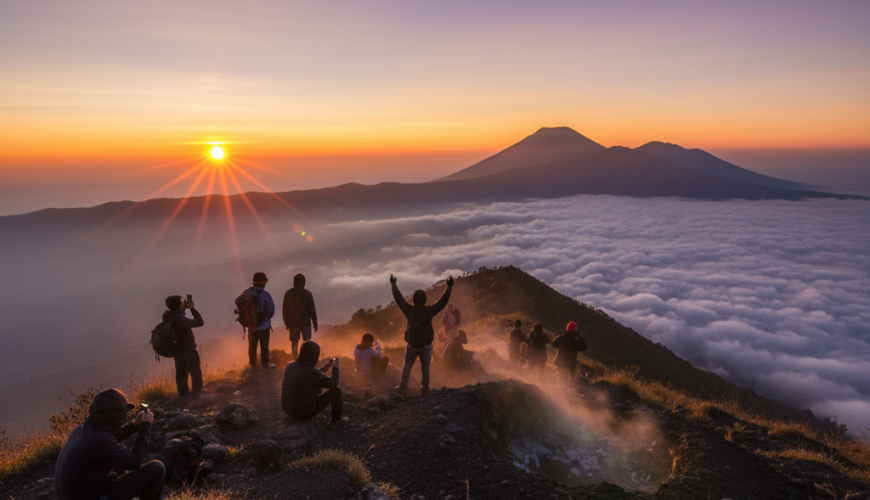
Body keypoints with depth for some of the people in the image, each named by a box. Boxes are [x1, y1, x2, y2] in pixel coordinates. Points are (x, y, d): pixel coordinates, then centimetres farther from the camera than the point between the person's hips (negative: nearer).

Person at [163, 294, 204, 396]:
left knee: (181, 374, 21)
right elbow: (200, 322, -24)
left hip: (176, 351, 8)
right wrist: (192, 308, -18)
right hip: (188, 351, -8)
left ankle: (183, 395, 34)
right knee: (196, 374, 11)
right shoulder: (181, 320, -34)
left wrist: (184, 308, -5)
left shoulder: (166, 315, -12)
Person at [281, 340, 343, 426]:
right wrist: (335, 367, 4)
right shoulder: (311, 372, -28)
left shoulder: (290, 366, -6)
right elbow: (333, 383, -12)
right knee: (336, 391, 4)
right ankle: (336, 419, 27)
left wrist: (324, 368, 16)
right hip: (304, 412, -7)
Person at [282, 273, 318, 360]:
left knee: (294, 344, 9)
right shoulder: (307, 294, -7)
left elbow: (285, 310, 3)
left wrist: (287, 323, 13)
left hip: (293, 323, 2)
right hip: (305, 323, -1)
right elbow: (312, 310, -6)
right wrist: (315, 323, 1)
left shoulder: (288, 293, -1)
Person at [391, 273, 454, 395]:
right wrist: (449, 287, 1)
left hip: (412, 344, 0)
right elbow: (443, 300, -3)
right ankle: (425, 390, 15)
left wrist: (393, 285, 10)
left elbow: (399, 299, 0)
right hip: (426, 345, 0)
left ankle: (402, 385, 22)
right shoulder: (429, 310, -7)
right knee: (425, 368, 11)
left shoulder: (410, 310, -7)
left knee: (407, 365, 19)